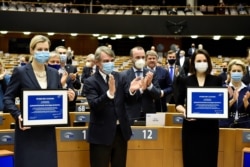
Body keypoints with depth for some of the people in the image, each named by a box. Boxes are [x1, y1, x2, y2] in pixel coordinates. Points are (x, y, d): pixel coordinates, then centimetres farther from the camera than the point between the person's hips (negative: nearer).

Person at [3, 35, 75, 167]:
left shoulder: (54, 73, 10)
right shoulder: (20, 72, -4)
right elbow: (8, 98, -4)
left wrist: (67, 98, -8)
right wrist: (18, 115, -20)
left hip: (48, 131, 4)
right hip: (27, 130, -4)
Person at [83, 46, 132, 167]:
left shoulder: (118, 77, 7)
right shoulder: (90, 82, -10)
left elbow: (124, 100, 9)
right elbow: (94, 105, -23)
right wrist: (110, 92, -36)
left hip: (121, 131, 5)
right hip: (102, 134, -5)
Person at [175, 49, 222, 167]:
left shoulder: (216, 80, 5)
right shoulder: (186, 81, 3)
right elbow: (178, 103, 5)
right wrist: (184, 111, -15)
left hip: (210, 125, 1)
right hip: (191, 125, 0)